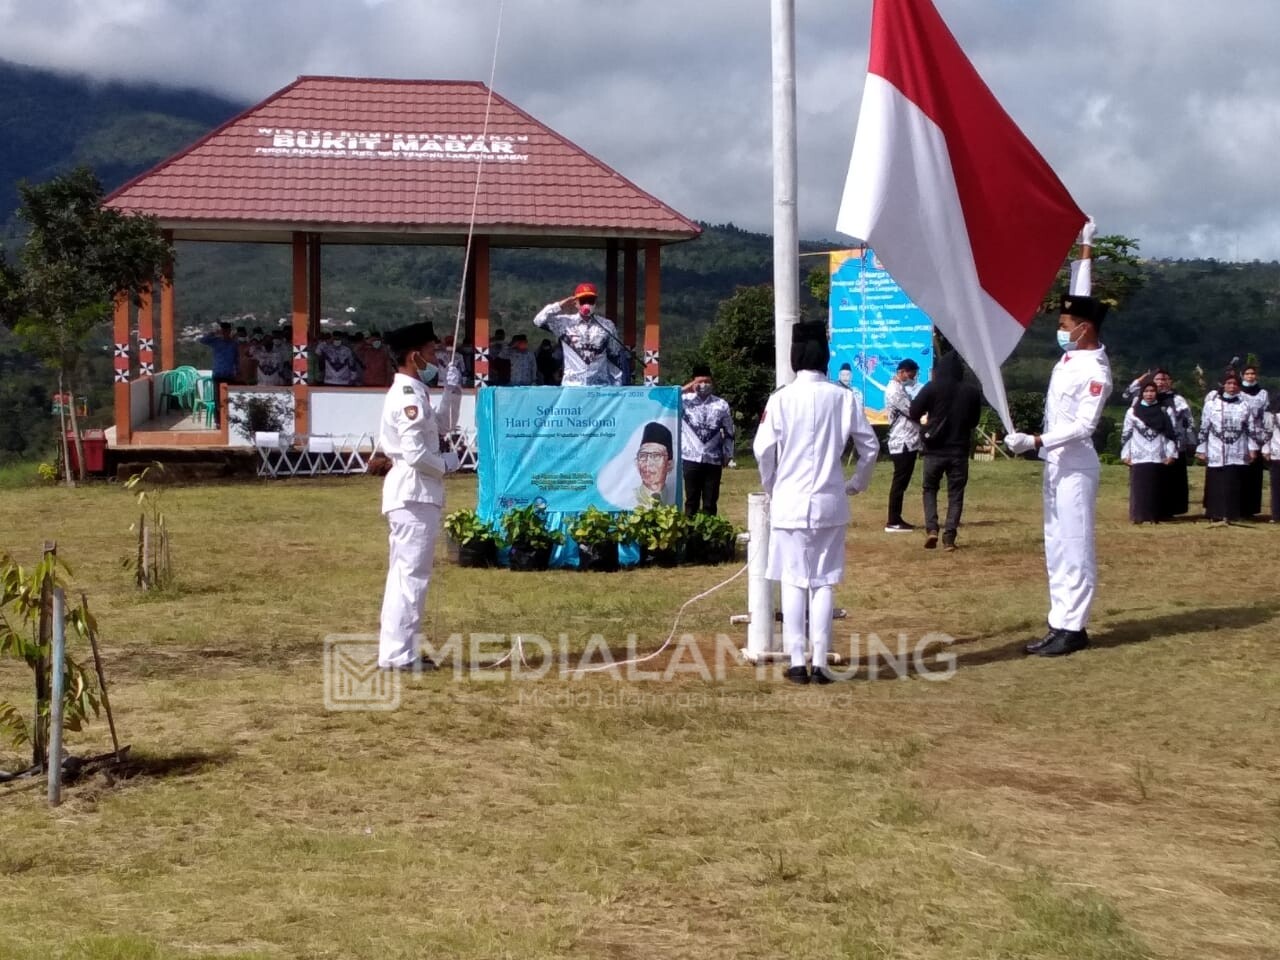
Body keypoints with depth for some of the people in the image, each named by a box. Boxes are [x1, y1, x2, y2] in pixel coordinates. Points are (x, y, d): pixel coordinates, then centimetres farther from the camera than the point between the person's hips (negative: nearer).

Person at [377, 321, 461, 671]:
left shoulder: (404, 393, 15)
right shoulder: (410, 397, -17)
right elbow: (417, 453, -23)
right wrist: (448, 462, -7)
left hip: (405, 490, 11)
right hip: (415, 492, -11)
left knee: (403, 572, 15)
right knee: (412, 573, -7)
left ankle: (395, 650, 21)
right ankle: (398, 653, -5)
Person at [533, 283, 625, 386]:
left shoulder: (607, 325, 4)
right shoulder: (565, 322, 2)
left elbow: (615, 357, 8)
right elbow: (539, 321, -6)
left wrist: (616, 387, 5)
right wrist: (559, 306, -8)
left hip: (600, 388, 1)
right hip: (572, 387, -1)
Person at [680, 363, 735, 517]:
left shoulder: (721, 405, 5)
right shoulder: (685, 400, 2)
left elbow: (729, 432, 10)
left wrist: (728, 454, 5)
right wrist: (685, 389, -11)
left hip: (713, 460, 1)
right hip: (691, 458, -1)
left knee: (710, 503, 5)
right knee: (691, 501, 5)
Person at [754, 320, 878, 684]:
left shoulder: (782, 398, -7)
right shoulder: (844, 397, -2)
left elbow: (763, 449, -10)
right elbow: (870, 446, 2)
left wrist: (771, 486, 8)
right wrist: (856, 483, 17)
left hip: (789, 502, -1)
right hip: (830, 503, 1)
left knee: (793, 582, 6)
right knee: (824, 583, 8)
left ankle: (797, 662, 6)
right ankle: (820, 662, 6)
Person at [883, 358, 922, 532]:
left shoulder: (900, 388, 18)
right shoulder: (894, 390, -15)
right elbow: (911, 411, -18)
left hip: (908, 443, 10)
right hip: (902, 443, -10)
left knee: (902, 483, 12)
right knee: (899, 482, -8)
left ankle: (896, 519, 16)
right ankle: (892, 522, -6)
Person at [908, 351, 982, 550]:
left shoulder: (933, 387, -7)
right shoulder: (972, 391, 2)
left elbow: (913, 413, -4)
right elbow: (974, 421, 14)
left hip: (935, 449, -1)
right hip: (959, 450, 1)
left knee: (930, 488, 16)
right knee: (955, 493, 8)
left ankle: (931, 529, -2)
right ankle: (949, 537, -1)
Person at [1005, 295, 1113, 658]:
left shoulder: (1096, 370, -19)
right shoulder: (1069, 357, 7)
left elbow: (1084, 425, -25)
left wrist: (1036, 441, -29)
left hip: (1076, 466, -10)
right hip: (1055, 462, 10)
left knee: (1075, 547, -6)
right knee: (1056, 545, 13)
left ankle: (1073, 628, -4)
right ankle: (1060, 623, 19)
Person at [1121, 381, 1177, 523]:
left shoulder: (1164, 411, 7)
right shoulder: (1132, 411, 5)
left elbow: (1171, 433, 7)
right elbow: (1126, 434, 6)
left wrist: (1171, 453, 1)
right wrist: (1125, 454, 1)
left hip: (1158, 457, 1)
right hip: (1138, 457, -1)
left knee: (1156, 488, 1)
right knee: (1139, 487, -4)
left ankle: (1154, 516, 7)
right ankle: (1138, 516, 0)